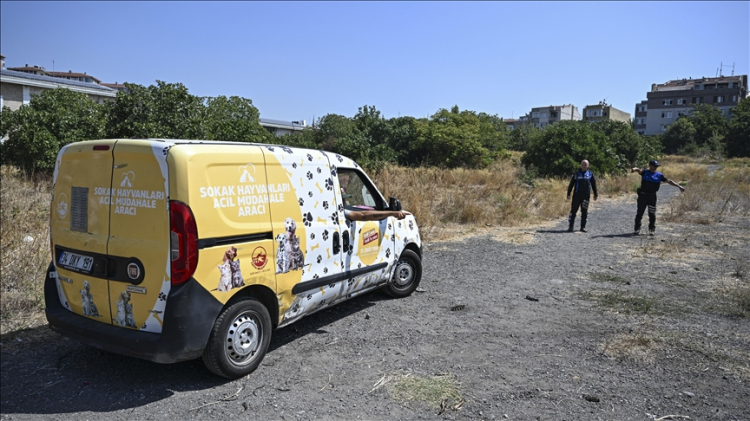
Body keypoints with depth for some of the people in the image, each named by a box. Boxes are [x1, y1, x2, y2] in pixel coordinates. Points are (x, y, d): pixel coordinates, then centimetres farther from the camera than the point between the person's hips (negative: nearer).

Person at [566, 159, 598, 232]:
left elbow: (594, 185, 11)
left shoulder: (590, 174, 7)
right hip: (576, 195, -1)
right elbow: (571, 184, 6)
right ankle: (570, 227, 0)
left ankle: (583, 227, 13)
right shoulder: (576, 173, 5)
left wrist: (596, 194, 8)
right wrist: (568, 193, 1)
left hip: (586, 196, 1)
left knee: (584, 212, 4)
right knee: (573, 211, -3)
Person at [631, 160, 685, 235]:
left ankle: (651, 230, 13)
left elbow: (669, 181, 9)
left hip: (652, 196, 2)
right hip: (643, 195, -2)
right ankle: (637, 229, 9)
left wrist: (679, 186, 3)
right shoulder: (645, 172, -1)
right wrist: (634, 169, -45)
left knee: (652, 214, 3)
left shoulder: (659, 175, 5)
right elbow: (639, 170, -21)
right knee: (639, 213, 2)